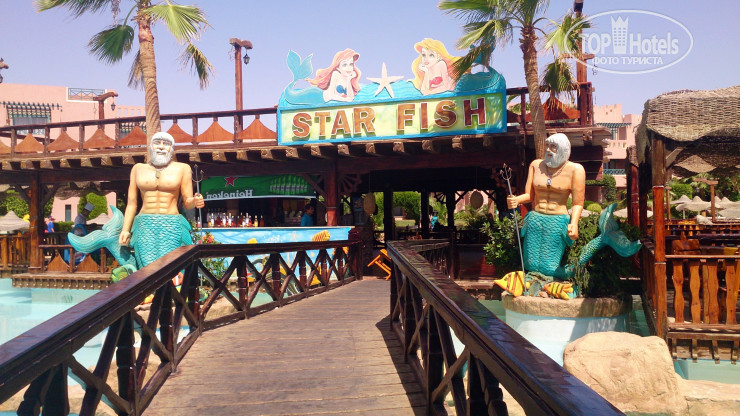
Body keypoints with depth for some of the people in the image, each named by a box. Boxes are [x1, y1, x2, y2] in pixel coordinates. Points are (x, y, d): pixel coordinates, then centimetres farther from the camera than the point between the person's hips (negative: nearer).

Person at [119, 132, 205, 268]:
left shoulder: (182, 168, 7)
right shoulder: (138, 168, 13)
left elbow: (187, 203, 6)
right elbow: (132, 203, 14)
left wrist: (195, 201, -17)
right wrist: (125, 229, 6)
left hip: (172, 227, -1)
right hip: (144, 226, 2)